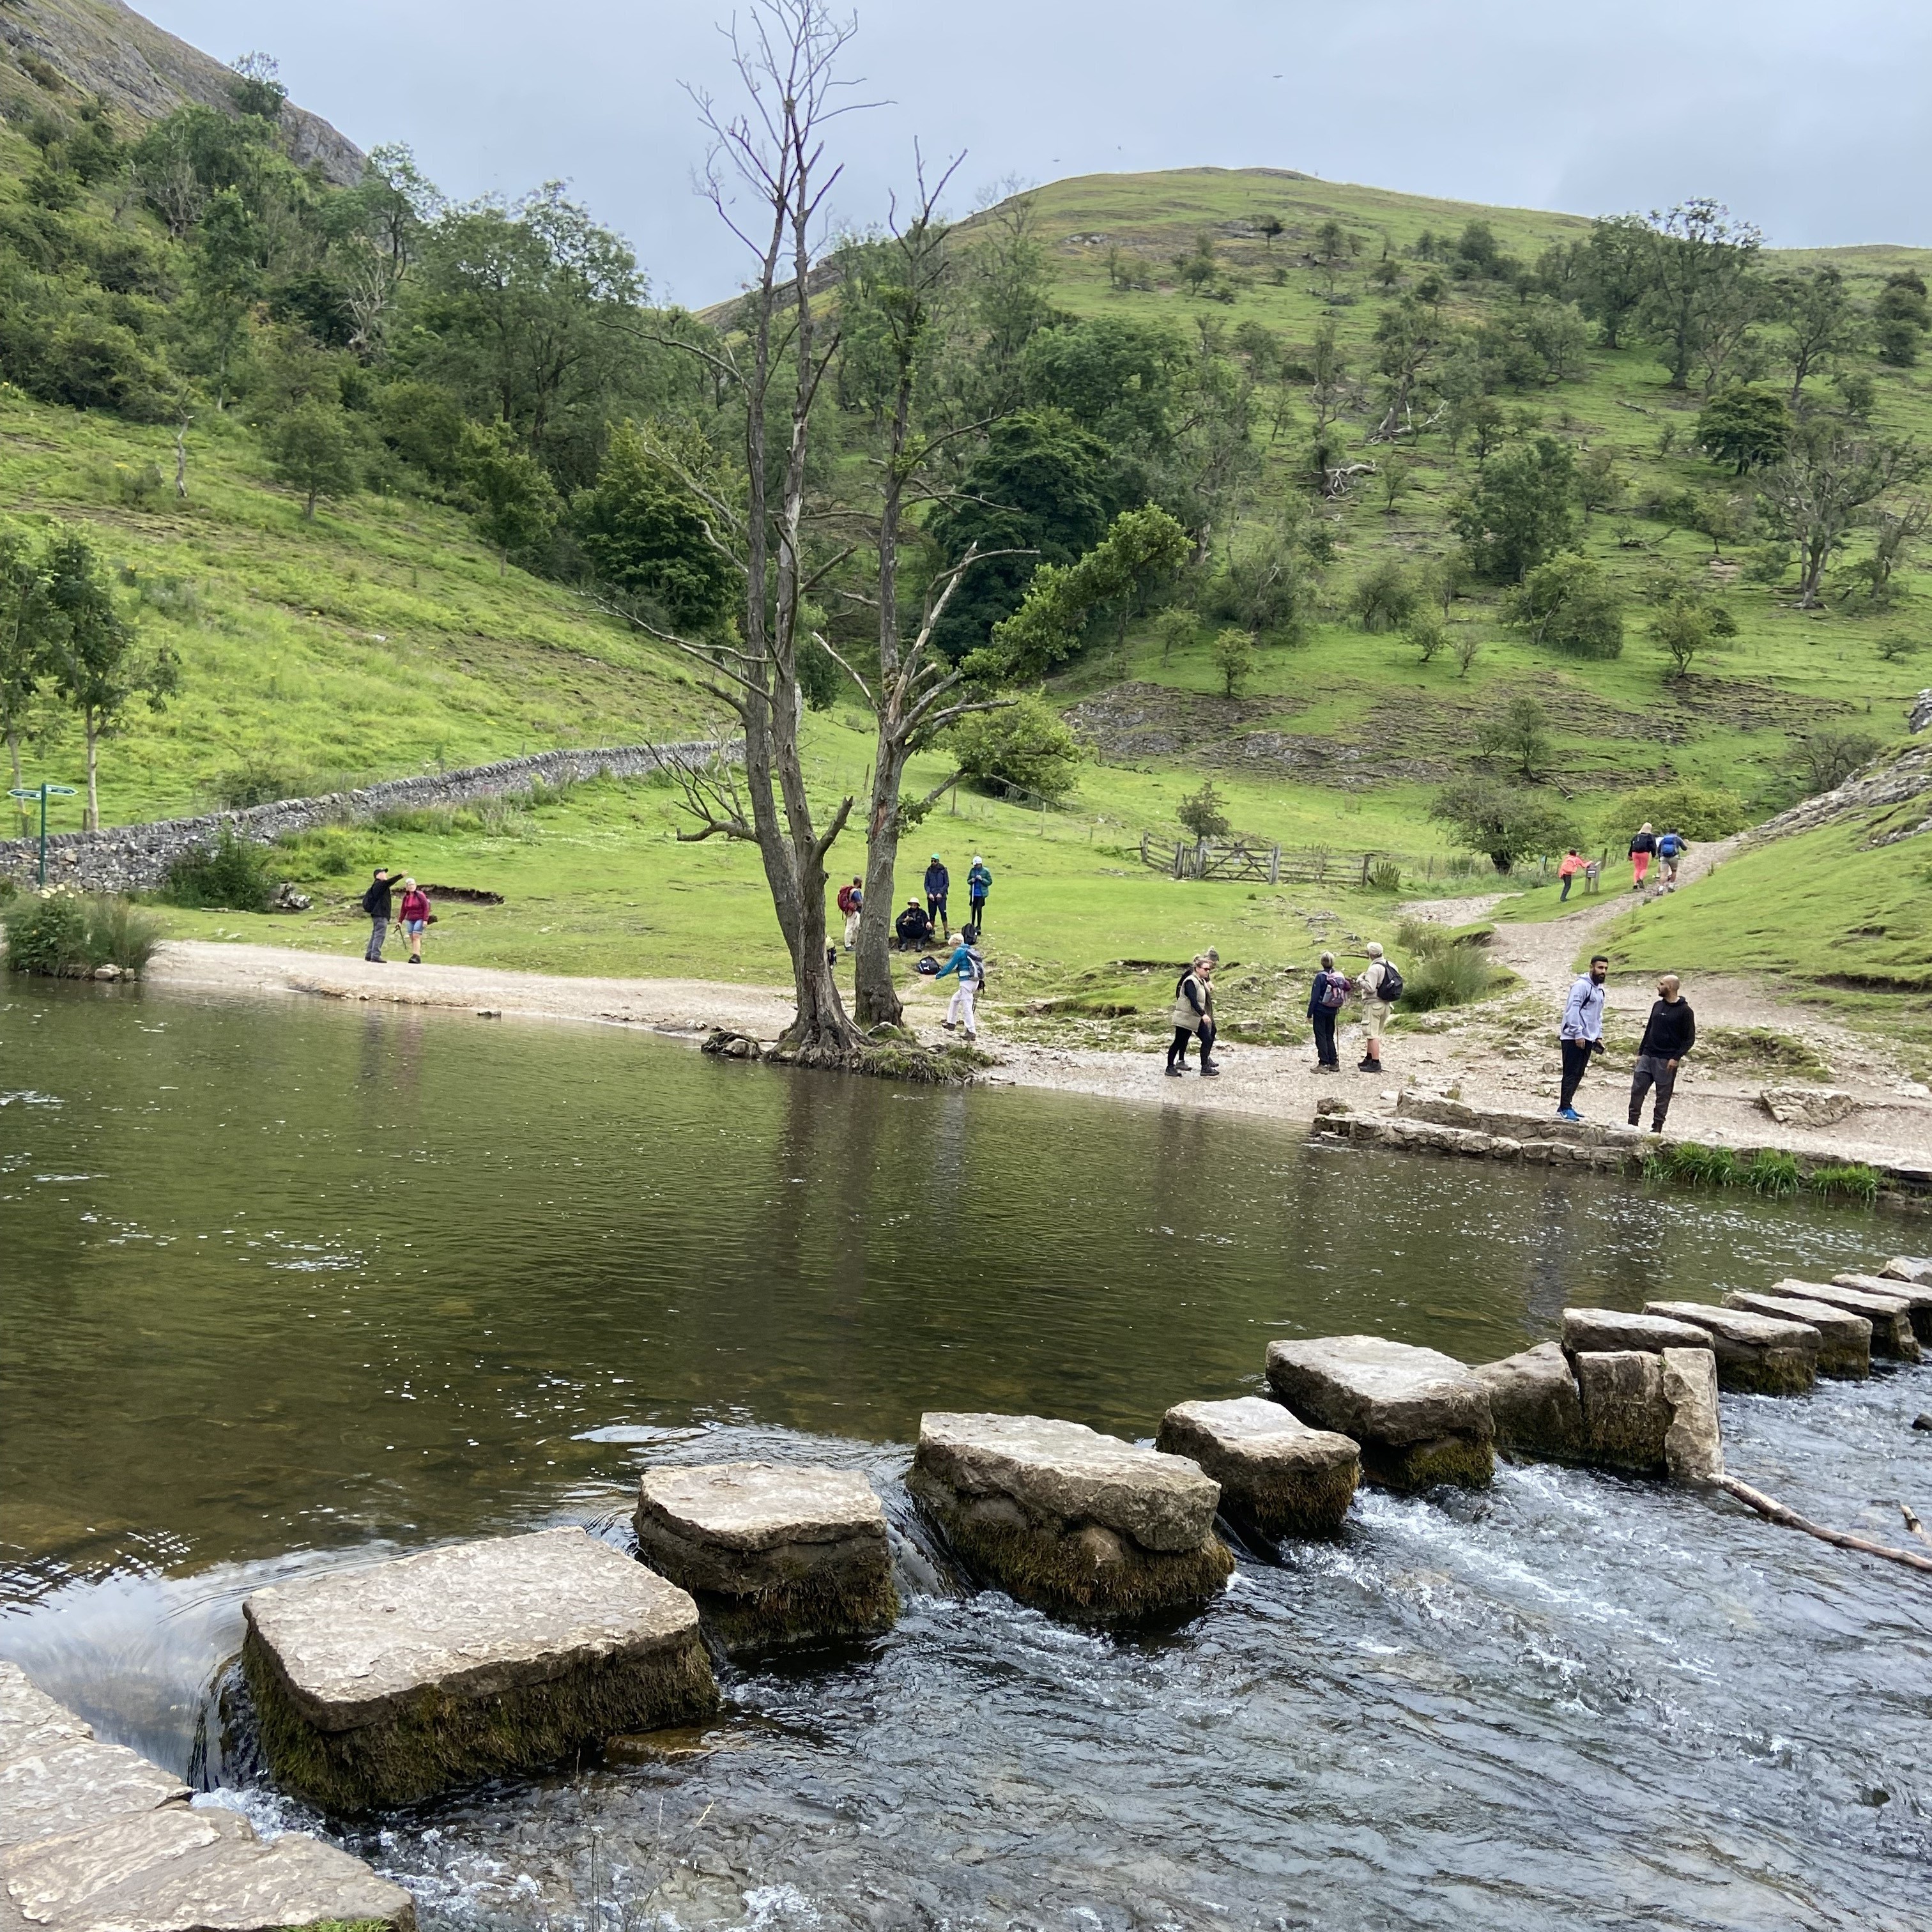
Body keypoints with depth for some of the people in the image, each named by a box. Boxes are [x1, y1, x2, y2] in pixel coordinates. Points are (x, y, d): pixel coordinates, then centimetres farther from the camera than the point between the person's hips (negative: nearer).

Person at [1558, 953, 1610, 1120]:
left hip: (1588, 1039, 9)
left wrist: (1599, 1036, 15)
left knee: (1578, 1075, 10)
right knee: (1571, 1074, -9)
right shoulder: (1582, 985, -12)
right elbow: (1573, 1010, -18)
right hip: (1573, 1038, -9)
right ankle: (1565, 1109, -9)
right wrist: (1578, 1034, -20)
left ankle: (1565, 1106, 16)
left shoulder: (1600, 990, 18)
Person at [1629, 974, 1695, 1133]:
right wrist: (1640, 1052, 15)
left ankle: (1657, 1127, 8)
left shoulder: (1685, 1011, -7)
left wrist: (1677, 1057, -16)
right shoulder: (1658, 1006, 13)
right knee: (1637, 1088, 2)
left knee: (1663, 1095, 1)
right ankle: (1632, 1123, 8)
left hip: (1666, 1060, -6)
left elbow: (1690, 1038, -8)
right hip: (1647, 1056, 6)